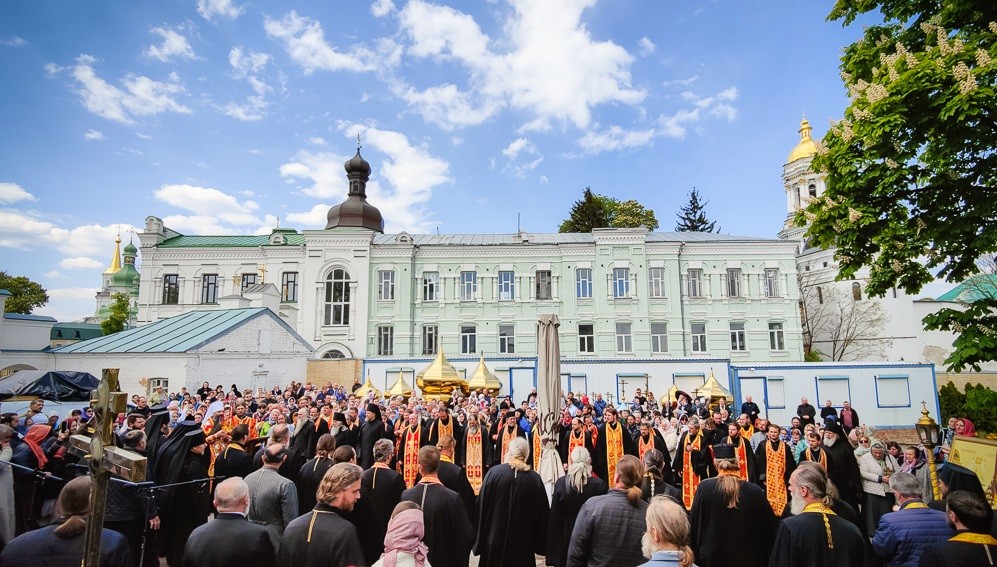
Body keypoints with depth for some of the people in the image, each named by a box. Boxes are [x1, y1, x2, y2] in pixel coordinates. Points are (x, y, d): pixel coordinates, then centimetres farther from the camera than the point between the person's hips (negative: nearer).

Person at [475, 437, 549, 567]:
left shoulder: (494, 472, -13)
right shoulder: (535, 479, -10)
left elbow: (482, 506, -9)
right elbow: (542, 513, -1)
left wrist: (480, 541, 2)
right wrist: (539, 544, 12)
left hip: (494, 540, -1)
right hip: (523, 543, 1)